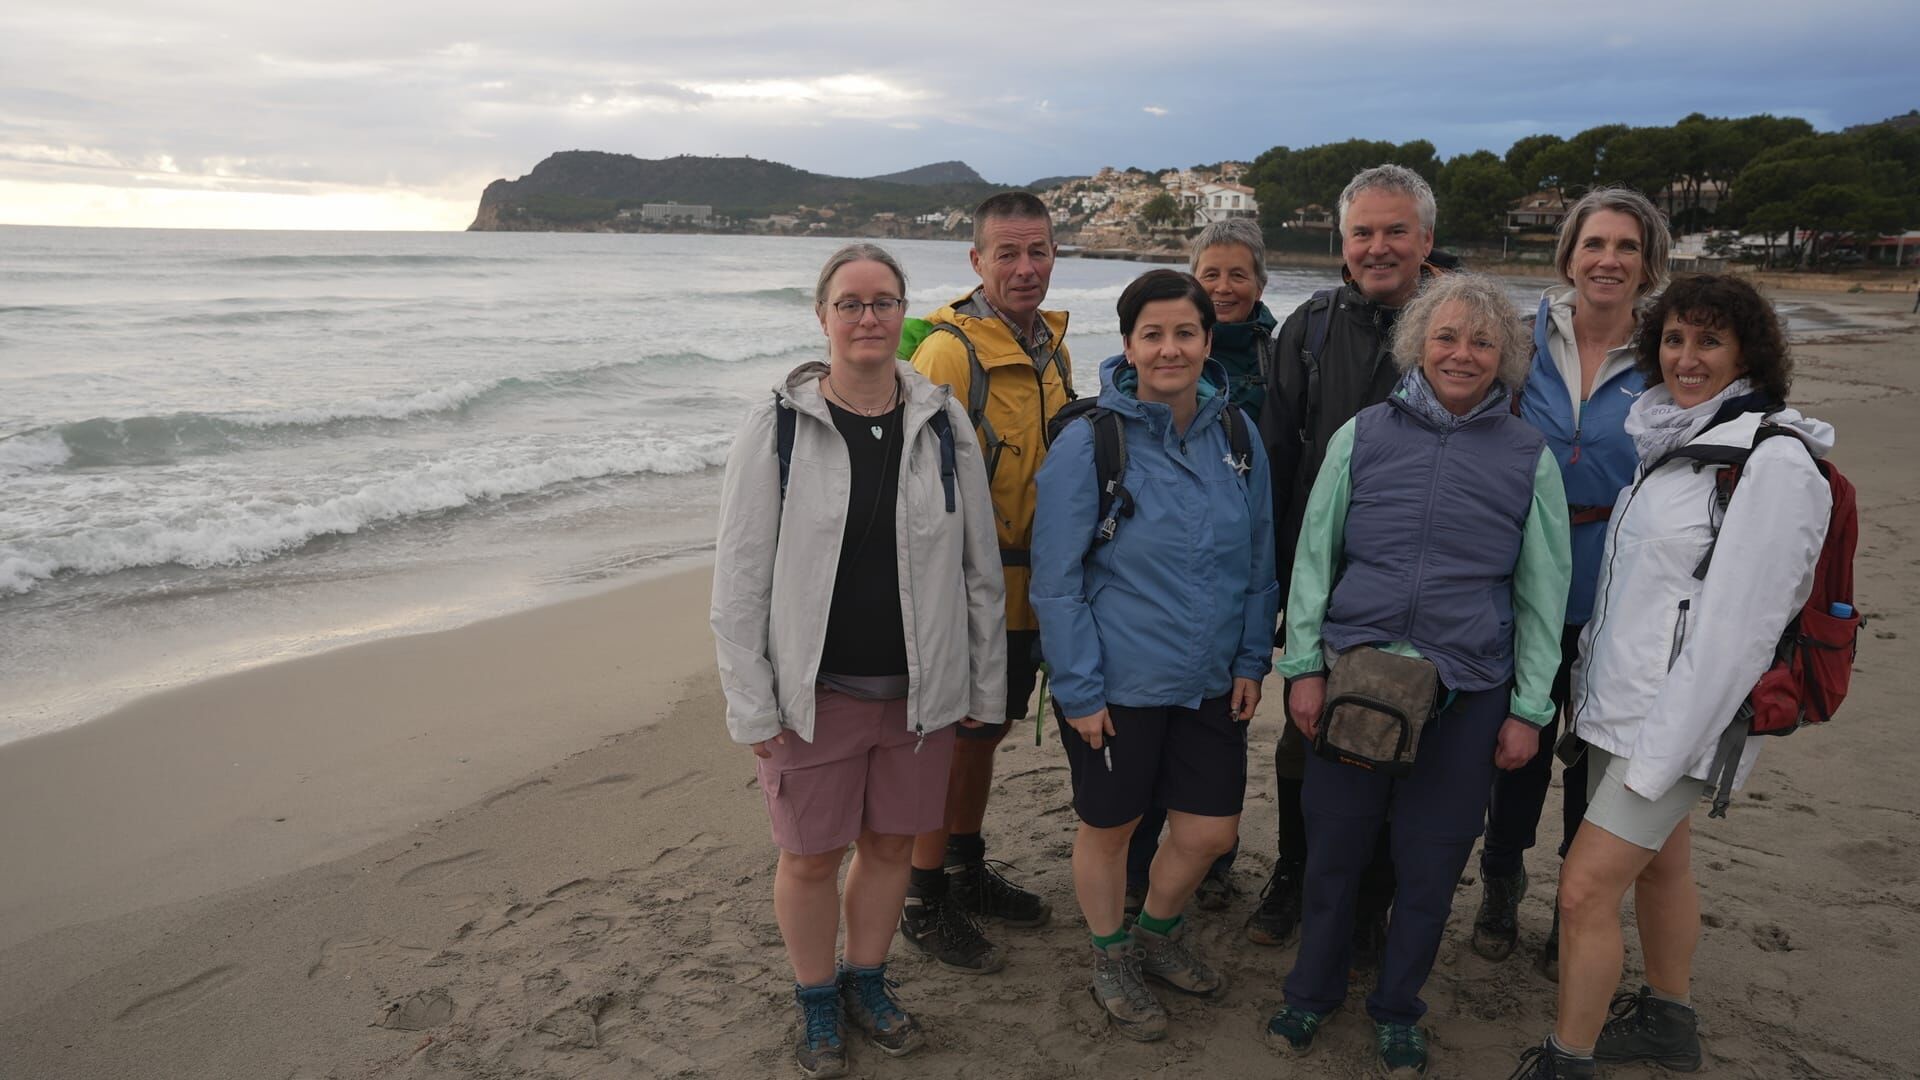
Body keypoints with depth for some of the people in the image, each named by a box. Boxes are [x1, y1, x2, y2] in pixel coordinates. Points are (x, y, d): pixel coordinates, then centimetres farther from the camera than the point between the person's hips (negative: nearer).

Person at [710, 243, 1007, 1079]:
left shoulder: (943, 422, -1)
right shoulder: (777, 425, -8)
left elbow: (979, 566, 5)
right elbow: (739, 575, -6)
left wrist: (986, 686, 6)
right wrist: (751, 705, -8)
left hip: (918, 688, 3)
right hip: (814, 692, -2)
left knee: (890, 844, 16)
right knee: (810, 855, 10)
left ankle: (866, 981, 40)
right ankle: (816, 1002, 35)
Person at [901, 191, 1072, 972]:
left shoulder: (1051, 344, 7)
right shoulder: (948, 351, -20)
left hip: (1023, 587, 8)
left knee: (986, 731, 20)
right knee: (947, 743, 3)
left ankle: (968, 872, 38)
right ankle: (925, 905, 20)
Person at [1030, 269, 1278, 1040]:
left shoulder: (1237, 434, -1)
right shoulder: (1089, 441, -16)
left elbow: (1259, 557, 8)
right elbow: (1056, 578, -14)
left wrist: (1252, 659, 5)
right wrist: (1079, 689, -14)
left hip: (1210, 682, 5)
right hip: (1117, 686, -4)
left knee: (1210, 830, 13)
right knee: (1109, 826, 14)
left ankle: (1158, 935, 43)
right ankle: (1111, 962, 40)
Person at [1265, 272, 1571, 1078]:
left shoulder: (1529, 457, 2)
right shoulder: (1363, 434, 1)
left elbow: (1542, 592, 5)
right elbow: (1314, 556, 4)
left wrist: (1528, 708, 3)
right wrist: (1304, 665, -1)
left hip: (1466, 693, 0)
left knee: (1430, 861, 11)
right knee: (1333, 845, 11)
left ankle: (1397, 1010, 34)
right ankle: (1311, 993, 33)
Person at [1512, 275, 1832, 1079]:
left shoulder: (1773, 462, -17)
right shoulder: (1665, 435, 8)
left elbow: (1736, 622, -21)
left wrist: (1662, 749, -20)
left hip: (1680, 710, -8)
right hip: (1619, 698, 8)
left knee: (1586, 887, -7)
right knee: (1659, 861, 22)